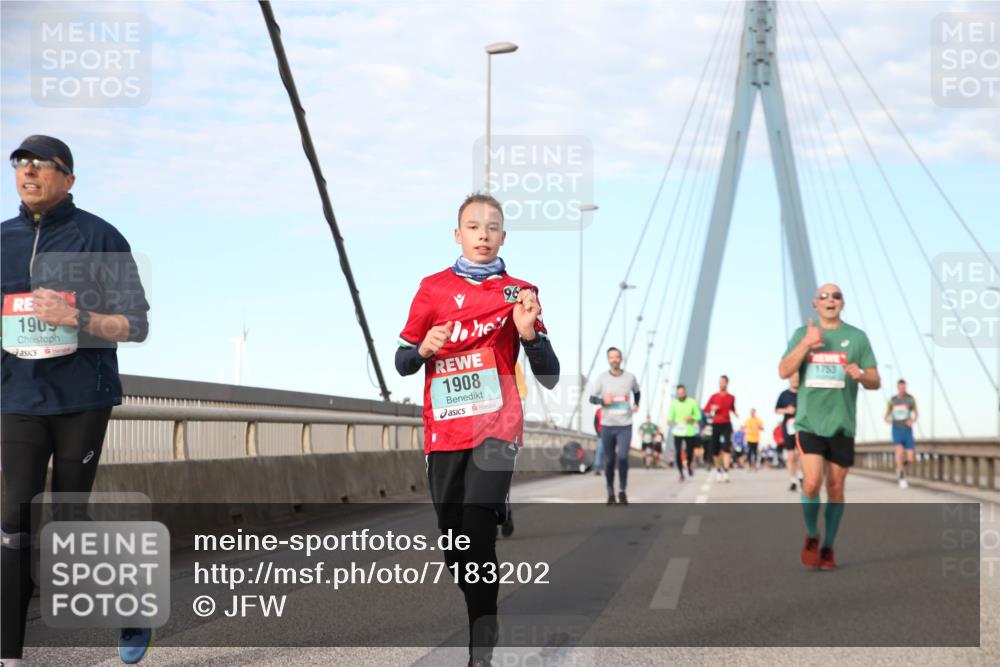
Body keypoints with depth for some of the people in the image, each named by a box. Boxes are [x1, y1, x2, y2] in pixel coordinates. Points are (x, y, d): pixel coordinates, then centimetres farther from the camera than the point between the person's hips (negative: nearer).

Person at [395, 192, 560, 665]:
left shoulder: (518, 292, 4)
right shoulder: (433, 288, 7)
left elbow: (549, 378, 2)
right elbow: (402, 363, 11)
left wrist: (528, 331, -14)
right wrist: (424, 348, -10)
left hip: (496, 430, -3)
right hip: (444, 434, 3)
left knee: (477, 538, -16)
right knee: (453, 543, 8)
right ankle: (481, 622, 30)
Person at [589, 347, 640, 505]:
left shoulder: (630, 377, 3)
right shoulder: (602, 378, -1)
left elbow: (636, 391, 24)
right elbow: (592, 398, 1)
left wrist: (636, 404, 6)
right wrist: (602, 400, -19)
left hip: (625, 426, 0)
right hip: (607, 425, 0)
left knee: (623, 457, -15)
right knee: (609, 461, 5)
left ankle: (622, 491, 0)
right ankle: (610, 492, 20)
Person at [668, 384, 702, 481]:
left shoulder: (692, 402, -1)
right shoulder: (674, 403, 2)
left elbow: (698, 416, 3)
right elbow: (671, 415, 5)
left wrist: (692, 418, -17)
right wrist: (670, 420, -18)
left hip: (689, 432, 0)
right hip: (678, 432, 0)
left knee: (690, 452, 6)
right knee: (677, 453, -7)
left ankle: (690, 465, 41)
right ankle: (681, 474, 7)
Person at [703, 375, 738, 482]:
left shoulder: (731, 397, 5)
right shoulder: (714, 396, 3)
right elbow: (705, 410, 7)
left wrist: (735, 413, 4)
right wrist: (712, 409, -13)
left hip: (726, 424, -1)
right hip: (716, 424, 1)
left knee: (727, 447, -16)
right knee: (715, 448, 3)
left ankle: (726, 471, -22)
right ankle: (718, 471, 19)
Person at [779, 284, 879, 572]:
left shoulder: (857, 337, 5)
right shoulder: (802, 333, 6)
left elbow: (875, 382, 5)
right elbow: (784, 371, -5)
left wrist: (860, 375, -18)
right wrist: (806, 344, -18)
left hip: (841, 424, 1)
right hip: (809, 422, -1)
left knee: (835, 487, 5)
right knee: (812, 482, -14)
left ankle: (828, 548, 18)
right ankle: (811, 537, 10)